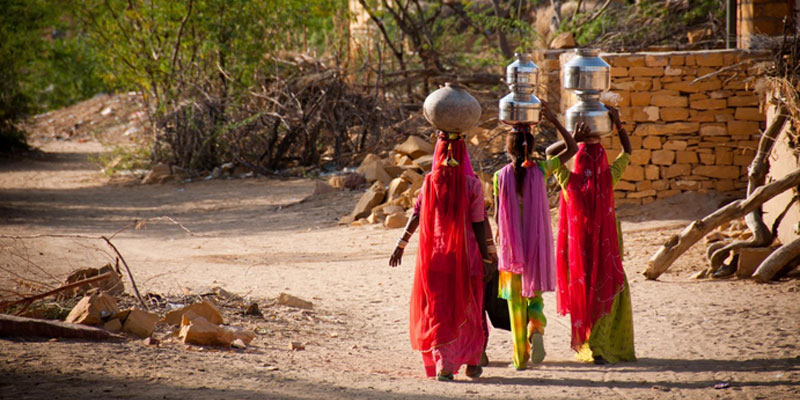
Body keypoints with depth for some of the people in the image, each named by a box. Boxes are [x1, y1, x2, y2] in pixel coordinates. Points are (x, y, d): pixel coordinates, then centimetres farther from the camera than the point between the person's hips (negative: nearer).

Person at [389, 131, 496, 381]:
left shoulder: (431, 182, -4)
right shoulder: (472, 184, -8)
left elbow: (416, 215, -9)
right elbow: (479, 226, -7)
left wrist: (401, 244, -6)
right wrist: (486, 259, -2)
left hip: (435, 255, 1)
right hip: (465, 256, -1)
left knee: (437, 308, 6)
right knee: (467, 309, 15)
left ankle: (443, 365, -4)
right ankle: (472, 362, 21)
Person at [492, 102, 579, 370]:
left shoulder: (501, 176, -6)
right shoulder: (540, 170, -6)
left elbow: (497, 215, -3)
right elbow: (572, 148, 5)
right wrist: (553, 120, 4)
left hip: (511, 245, 0)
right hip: (538, 244, 1)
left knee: (515, 300, 9)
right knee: (535, 294, 13)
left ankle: (520, 356, 8)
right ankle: (536, 330, -17)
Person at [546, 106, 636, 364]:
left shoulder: (569, 182, -12)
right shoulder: (608, 180, -12)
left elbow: (550, 152, 1)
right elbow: (627, 151, 4)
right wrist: (617, 123, 2)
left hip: (578, 249, 1)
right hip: (605, 248, -1)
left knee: (582, 292, 14)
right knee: (608, 293, 11)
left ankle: (583, 345, 21)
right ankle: (599, 344, 3)